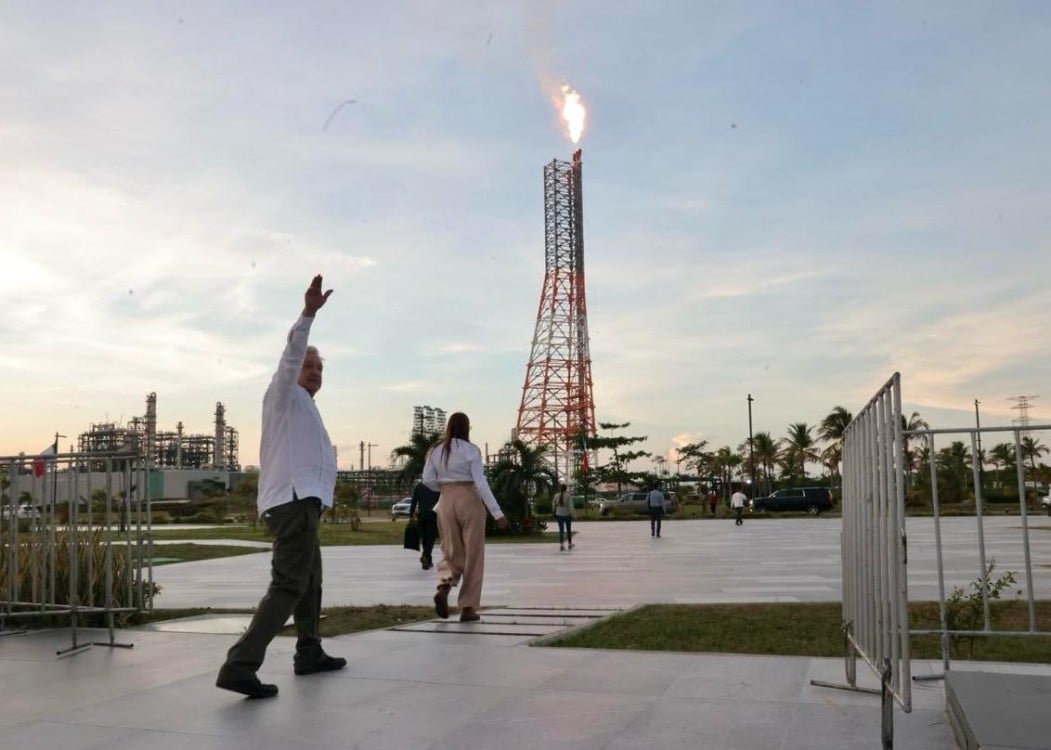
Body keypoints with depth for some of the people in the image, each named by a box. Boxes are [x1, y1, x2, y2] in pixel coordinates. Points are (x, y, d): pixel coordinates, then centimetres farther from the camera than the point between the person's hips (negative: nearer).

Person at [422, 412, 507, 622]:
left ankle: (443, 588, -16)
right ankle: (468, 608, 6)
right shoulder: (471, 450, -8)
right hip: (470, 500, -4)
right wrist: (497, 513, -13)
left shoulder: (436, 450, 5)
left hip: (446, 502, 4)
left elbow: (428, 480, 5)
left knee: (452, 553, 14)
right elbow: (481, 483, -14)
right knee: (473, 556, 6)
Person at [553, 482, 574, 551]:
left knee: (561, 530, 4)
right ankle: (570, 544, 26)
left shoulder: (556, 496, -1)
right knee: (568, 529, 14)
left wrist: (555, 515, 18)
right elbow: (570, 506, -16)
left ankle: (561, 545, -8)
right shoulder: (568, 496, -9)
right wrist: (571, 515, -13)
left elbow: (554, 506, 6)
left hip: (559, 515, 2)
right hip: (567, 515, -2)